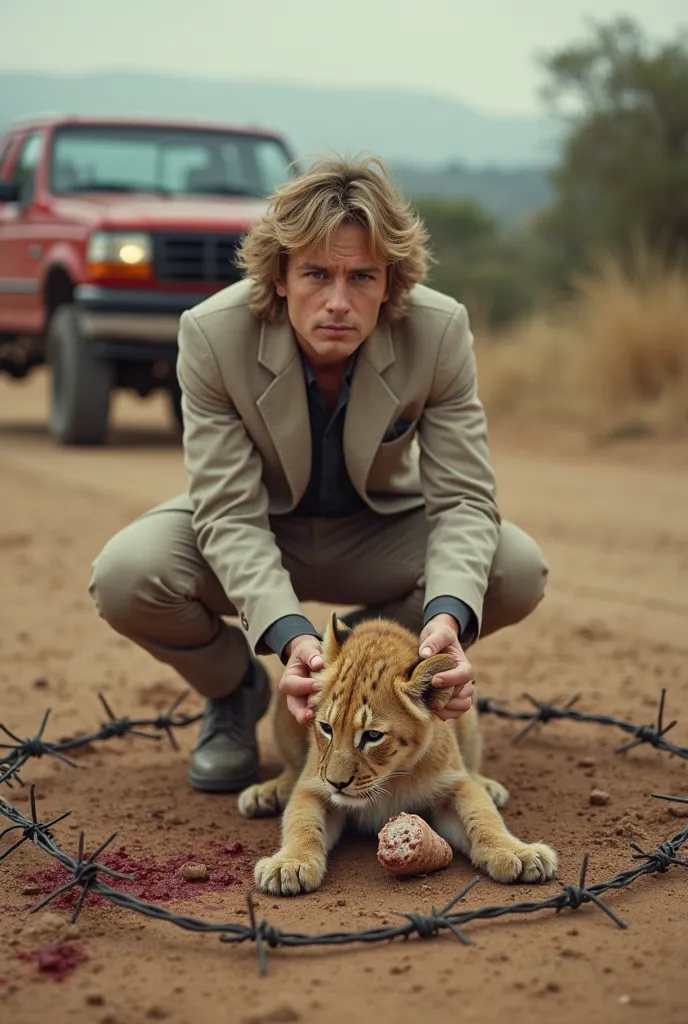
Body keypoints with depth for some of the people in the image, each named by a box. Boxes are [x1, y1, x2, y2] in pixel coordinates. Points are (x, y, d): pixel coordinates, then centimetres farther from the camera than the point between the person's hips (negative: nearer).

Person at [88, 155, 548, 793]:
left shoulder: (441, 331, -25)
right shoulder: (212, 333, -28)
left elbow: (462, 497, -22)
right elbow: (229, 513, -28)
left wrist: (447, 616, -42)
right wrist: (289, 635, -45)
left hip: (380, 533, 2)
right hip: (256, 533, -1)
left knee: (518, 570, -25)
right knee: (125, 576, -31)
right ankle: (234, 692, 4)